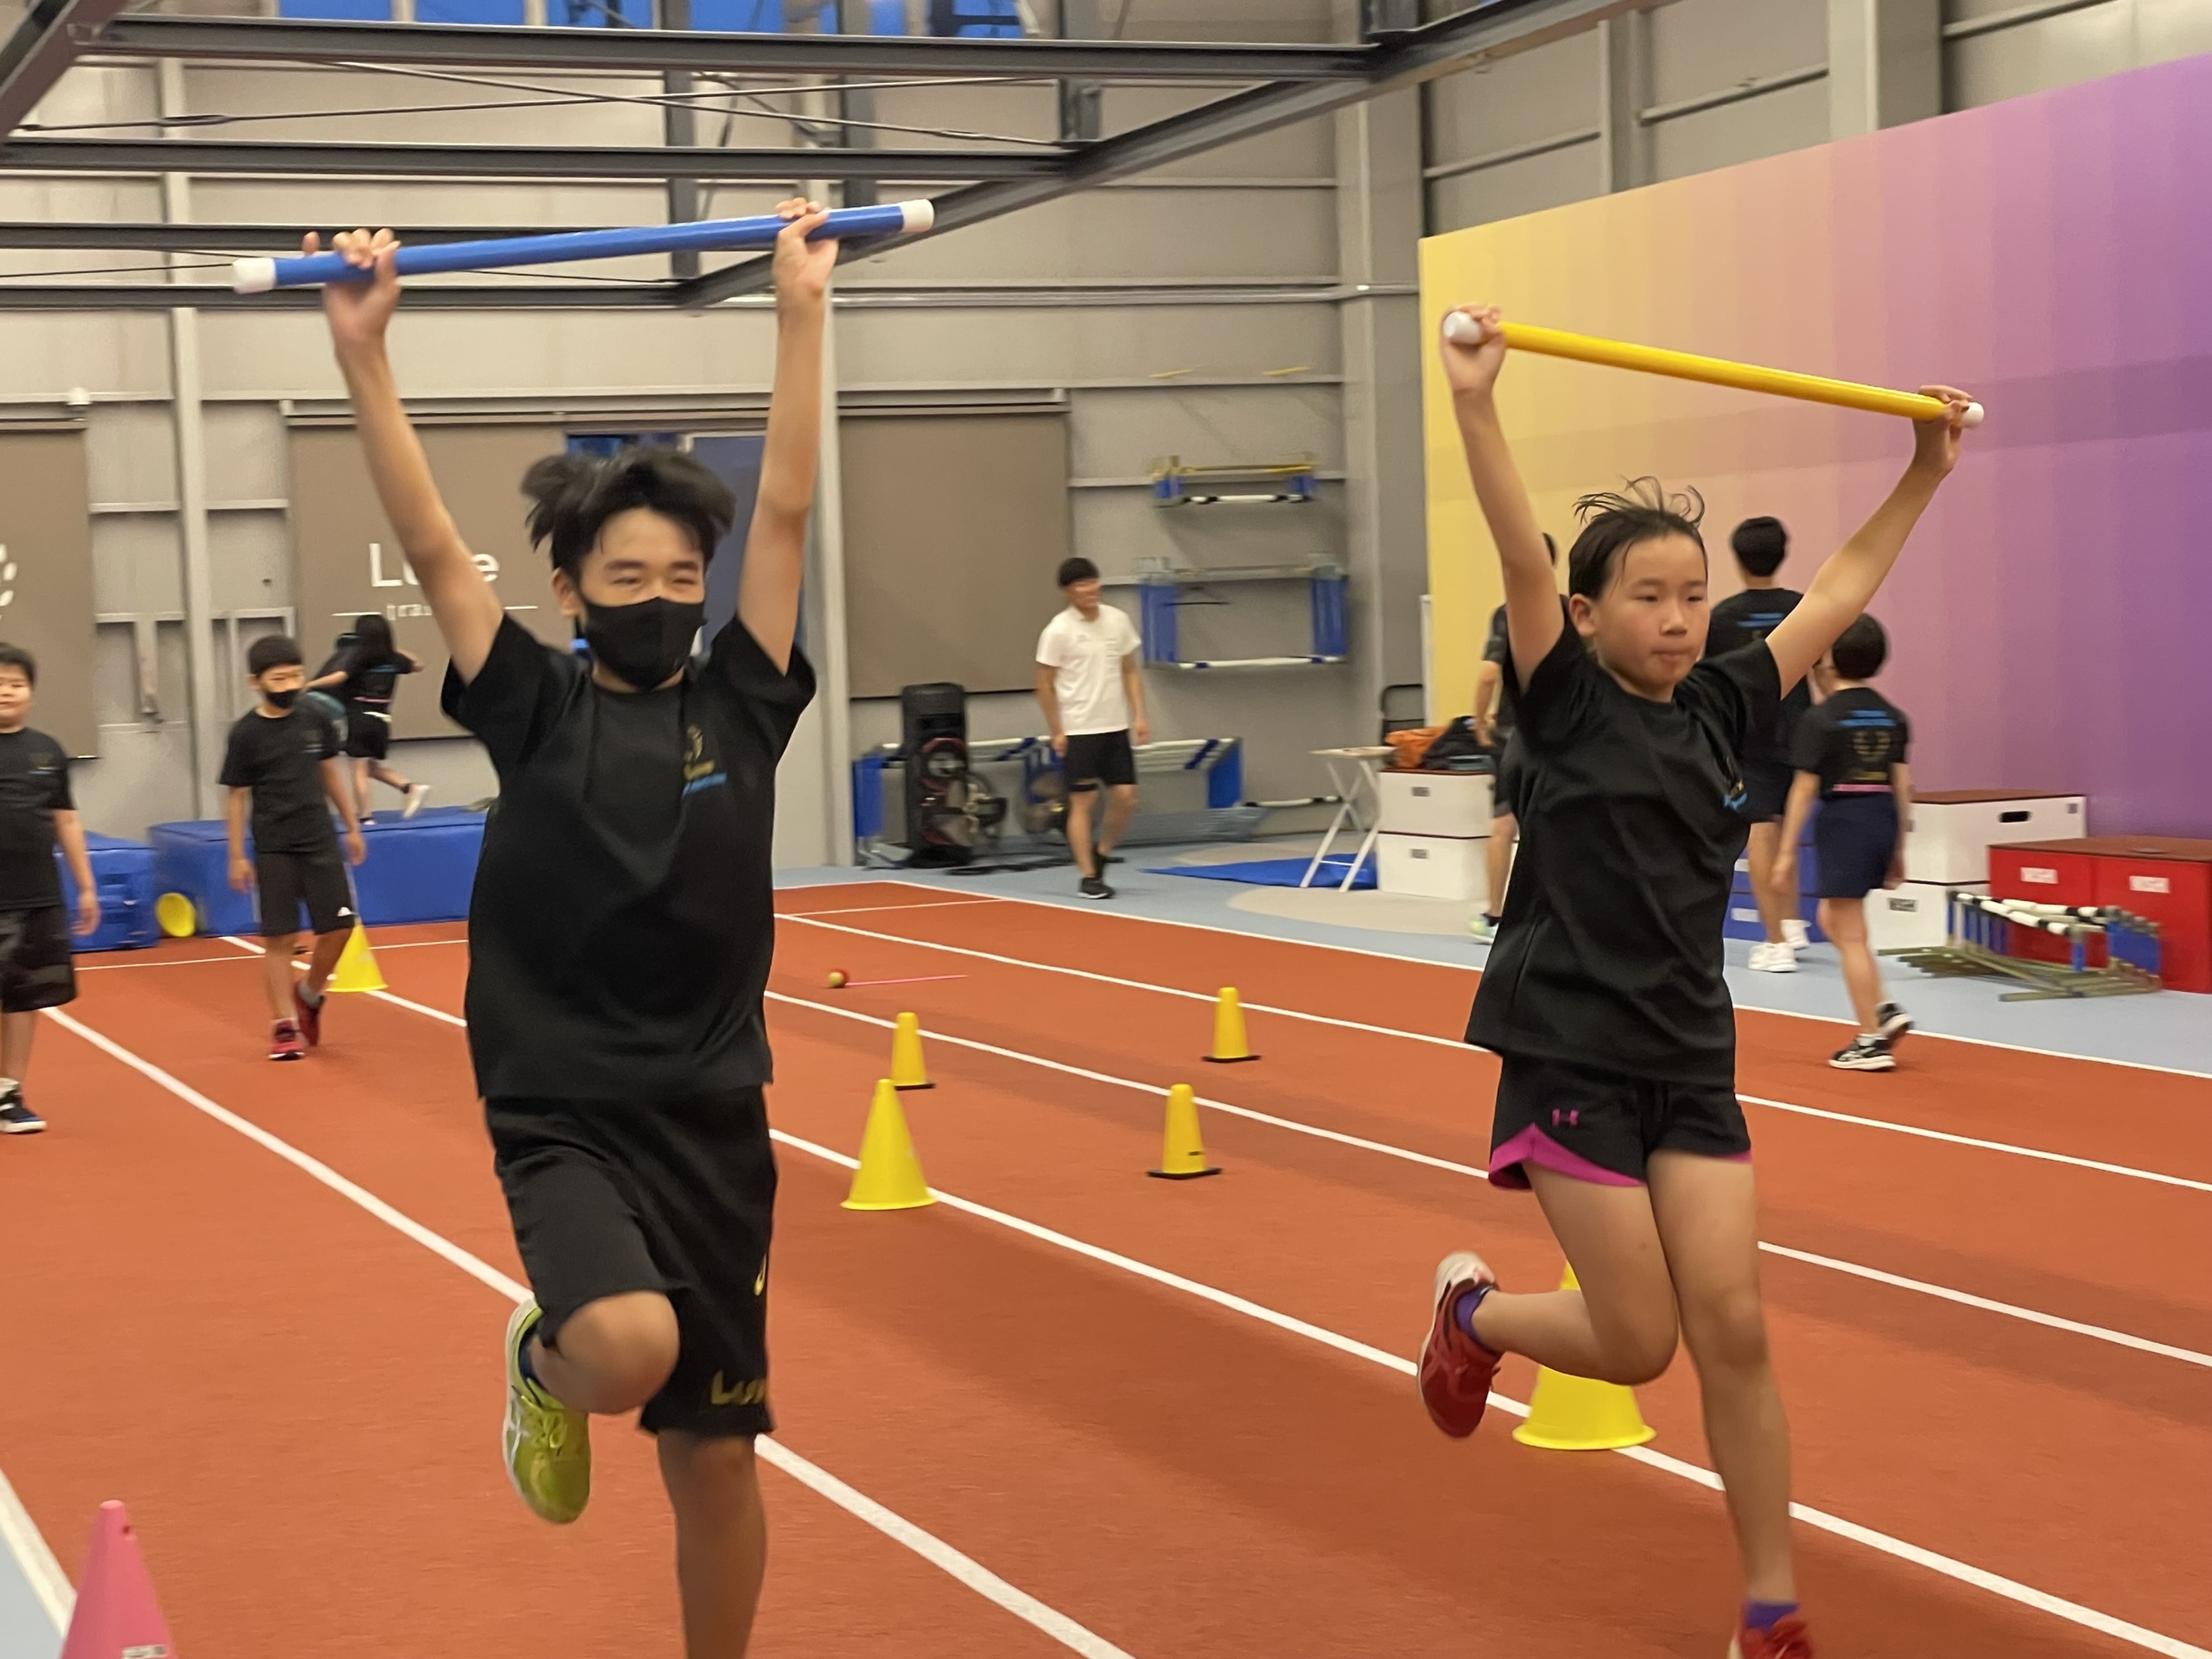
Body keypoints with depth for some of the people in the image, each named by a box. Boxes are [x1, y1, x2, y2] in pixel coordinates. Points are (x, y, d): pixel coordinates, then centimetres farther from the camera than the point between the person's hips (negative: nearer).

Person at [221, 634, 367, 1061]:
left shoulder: (315, 718, 1)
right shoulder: (246, 733, -8)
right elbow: (237, 795, -3)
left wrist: (352, 826, 14)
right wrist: (237, 856, -3)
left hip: (321, 841, 3)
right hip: (274, 849, -3)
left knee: (339, 926, 1)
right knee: (279, 937, -2)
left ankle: (309, 995, 26)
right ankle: (285, 1025, 6)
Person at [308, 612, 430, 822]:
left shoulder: (358, 657, -8)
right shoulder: (393, 659, 6)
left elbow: (339, 677, -23)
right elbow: (417, 665, 24)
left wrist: (308, 685, -21)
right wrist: (396, 649, 25)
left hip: (360, 719, -6)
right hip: (382, 720, 6)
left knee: (359, 769, -1)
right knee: (373, 765, 23)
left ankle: (365, 818, -3)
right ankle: (411, 788, 8)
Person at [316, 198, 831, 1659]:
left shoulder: (739, 705, 3)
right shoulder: (535, 708, -1)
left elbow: (787, 507, 1)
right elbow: (431, 544, -8)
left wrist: (802, 307, -1)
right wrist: (364, 349, -15)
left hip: (714, 1118, 3)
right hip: (562, 1115, -3)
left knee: (715, 1454, 8)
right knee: (626, 1348, -29)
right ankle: (545, 1368, 8)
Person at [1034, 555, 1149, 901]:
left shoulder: (1118, 620, 4)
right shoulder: (1058, 631, -9)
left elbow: (1130, 672, 12)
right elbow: (1045, 684, -5)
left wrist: (1139, 716, 3)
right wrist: (1056, 732, -8)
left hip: (1116, 727, 5)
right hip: (1078, 731, -5)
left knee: (1126, 796, 1)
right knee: (1082, 801, -2)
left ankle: (1100, 854, 24)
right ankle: (1089, 877, 4)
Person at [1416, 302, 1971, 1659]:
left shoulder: (1723, 707, 7)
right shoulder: (1567, 702, -7)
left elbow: (1837, 595, 17)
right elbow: (1521, 555, -20)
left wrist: (1927, 471, 19)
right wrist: (1476, 403, -32)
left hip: (1692, 1058, 4)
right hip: (1572, 1051, -4)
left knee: (1733, 1331, -1)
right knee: (1638, 1343, -1)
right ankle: (1476, 1310, 30)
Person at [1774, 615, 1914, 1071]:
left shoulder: (1820, 720, -10)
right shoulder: (1893, 717, 7)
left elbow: (1804, 789, -9)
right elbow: (1902, 785, 8)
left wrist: (1787, 850, -3)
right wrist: (1898, 849, 15)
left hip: (1842, 822, -6)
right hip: (1883, 823, 6)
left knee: (1851, 936, 1)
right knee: (1832, 920, 22)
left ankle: (1872, 1042, 4)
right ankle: (1884, 1011, 12)